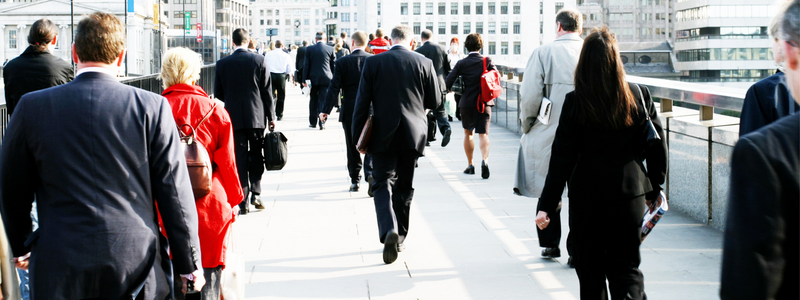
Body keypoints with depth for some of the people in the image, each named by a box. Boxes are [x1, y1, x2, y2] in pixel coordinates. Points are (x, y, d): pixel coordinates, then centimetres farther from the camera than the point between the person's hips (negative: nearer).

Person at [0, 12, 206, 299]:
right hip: (137, 267, -1)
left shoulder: (32, 106, -3)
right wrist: (188, 263, 5)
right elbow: (174, 192, -4)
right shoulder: (152, 107, -6)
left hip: (59, 270, 1)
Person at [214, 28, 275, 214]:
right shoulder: (259, 60, -4)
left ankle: (243, 201, 1)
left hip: (234, 118, 0)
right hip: (256, 117, 0)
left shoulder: (222, 64, -3)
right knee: (256, 157, 14)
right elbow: (267, 91, -3)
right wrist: (271, 116, 4)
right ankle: (256, 194, 7)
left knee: (240, 159, 4)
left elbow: (218, 93, 4)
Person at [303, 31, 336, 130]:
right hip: (326, 78, 0)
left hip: (313, 78, 1)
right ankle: (322, 123, -4)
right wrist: (334, 79, 12)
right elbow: (334, 65, 3)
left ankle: (313, 122, 17)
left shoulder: (309, 49, -4)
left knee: (313, 101, 12)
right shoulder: (330, 49, -3)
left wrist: (305, 79, 2)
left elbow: (306, 65, -2)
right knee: (323, 101, 1)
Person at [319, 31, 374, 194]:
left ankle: (355, 180, 16)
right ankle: (370, 173, -17)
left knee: (352, 147, 10)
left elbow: (334, 89, -8)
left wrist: (325, 111, -2)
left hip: (349, 111, -1)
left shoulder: (342, 62, -7)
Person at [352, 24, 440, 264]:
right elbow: (434, 102, 4)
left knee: (383, 184, 2)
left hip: (383, 135, -2)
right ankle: (399, 238, 21)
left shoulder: (373, 63, -4)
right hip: (412, 135, 2)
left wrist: (358, 136, 2)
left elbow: (362, 102, -4)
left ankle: (389, 230, -22)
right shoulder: (424, 63, -2)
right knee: (404, 187, 14)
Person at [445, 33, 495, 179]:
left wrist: (449, 89, 13)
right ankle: (485, 160, -27)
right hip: (485, 103, 0)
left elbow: (448, 82, -8)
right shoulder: (487, 61, -4)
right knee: (483, 134, -2)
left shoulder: (462, 63, -6)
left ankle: (470, 165, 21)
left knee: (468, 133, 18)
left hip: (468, 103, 0)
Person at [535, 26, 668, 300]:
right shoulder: (640, 95, -3)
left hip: (585, 196, -1)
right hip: (628, 194, 1)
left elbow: (562, 158, -8)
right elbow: (657, 146, 3)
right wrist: (654, 189, 17)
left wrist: (546, 205, -4)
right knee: (627, 268, 8)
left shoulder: (574, 103, -8)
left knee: (590, 270, 14)